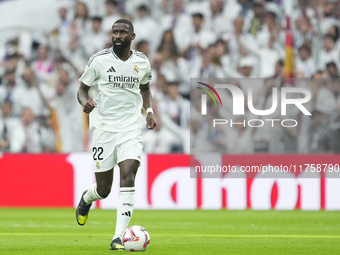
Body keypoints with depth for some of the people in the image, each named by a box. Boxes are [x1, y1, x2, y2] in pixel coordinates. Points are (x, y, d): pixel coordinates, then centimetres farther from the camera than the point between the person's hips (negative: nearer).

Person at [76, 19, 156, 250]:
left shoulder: (142, 62, 4)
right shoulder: (99, 60, -4)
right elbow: (83, 88, 5)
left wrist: (149, 110, 5)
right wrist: (85, 101, -19)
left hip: (132, 128, 1)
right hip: (104, 126, -1)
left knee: (128, 177, -20)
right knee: (103, 190, 4)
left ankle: (119, 237, -20)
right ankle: (86, 199, 44)